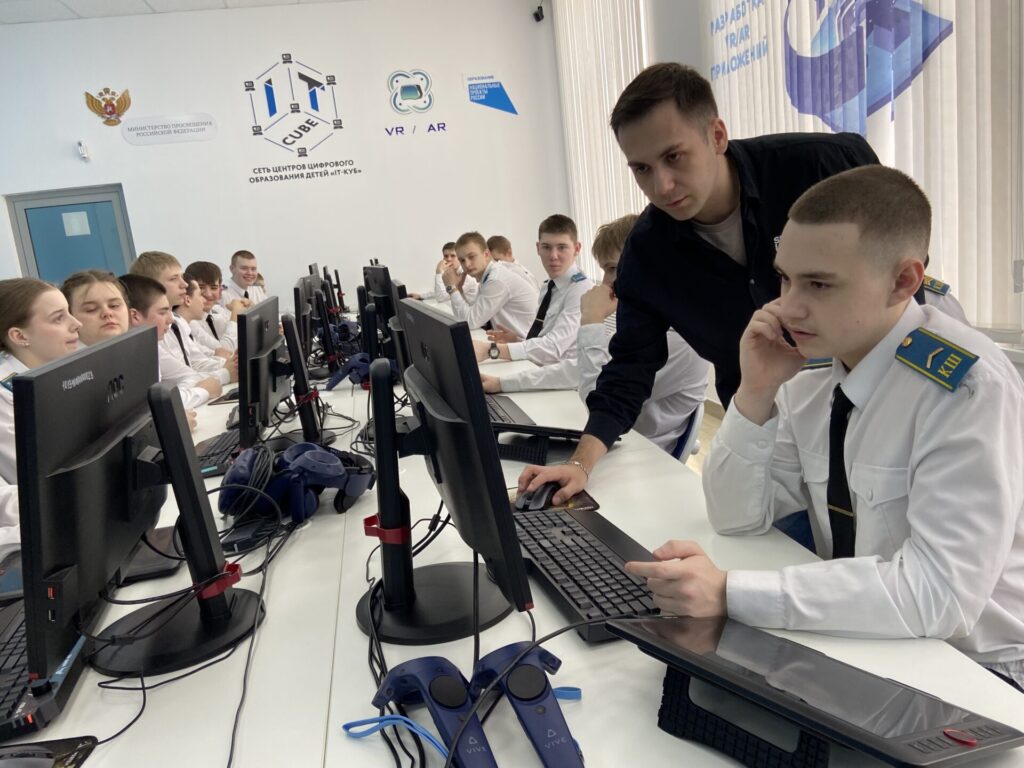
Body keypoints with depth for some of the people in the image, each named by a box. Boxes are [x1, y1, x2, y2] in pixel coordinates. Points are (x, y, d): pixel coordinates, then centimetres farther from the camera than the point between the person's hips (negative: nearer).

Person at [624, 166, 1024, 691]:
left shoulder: (967, 388, -22)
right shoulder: (813, 373, -3)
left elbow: (940, 592, -29)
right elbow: (737, 517, -2)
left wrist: (729, 592, -33)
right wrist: (756, 391, -15)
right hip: (857, 637, 5)